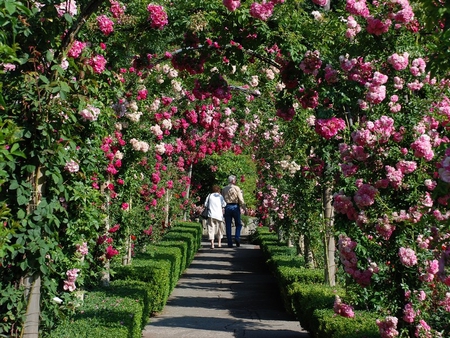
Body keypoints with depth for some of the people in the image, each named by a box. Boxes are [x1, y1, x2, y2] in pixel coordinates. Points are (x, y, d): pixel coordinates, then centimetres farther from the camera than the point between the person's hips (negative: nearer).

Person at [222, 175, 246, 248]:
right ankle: (237, 237, -10)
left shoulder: (224, 189, 9)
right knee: (238, 224, 12)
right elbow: (241, 199, -7)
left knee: (228, 226, 4)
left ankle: (230, 243, 3)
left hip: (227, 207, 3)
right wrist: (244, 208, -3)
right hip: (235, 207, -3)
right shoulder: (237, 188, -3)